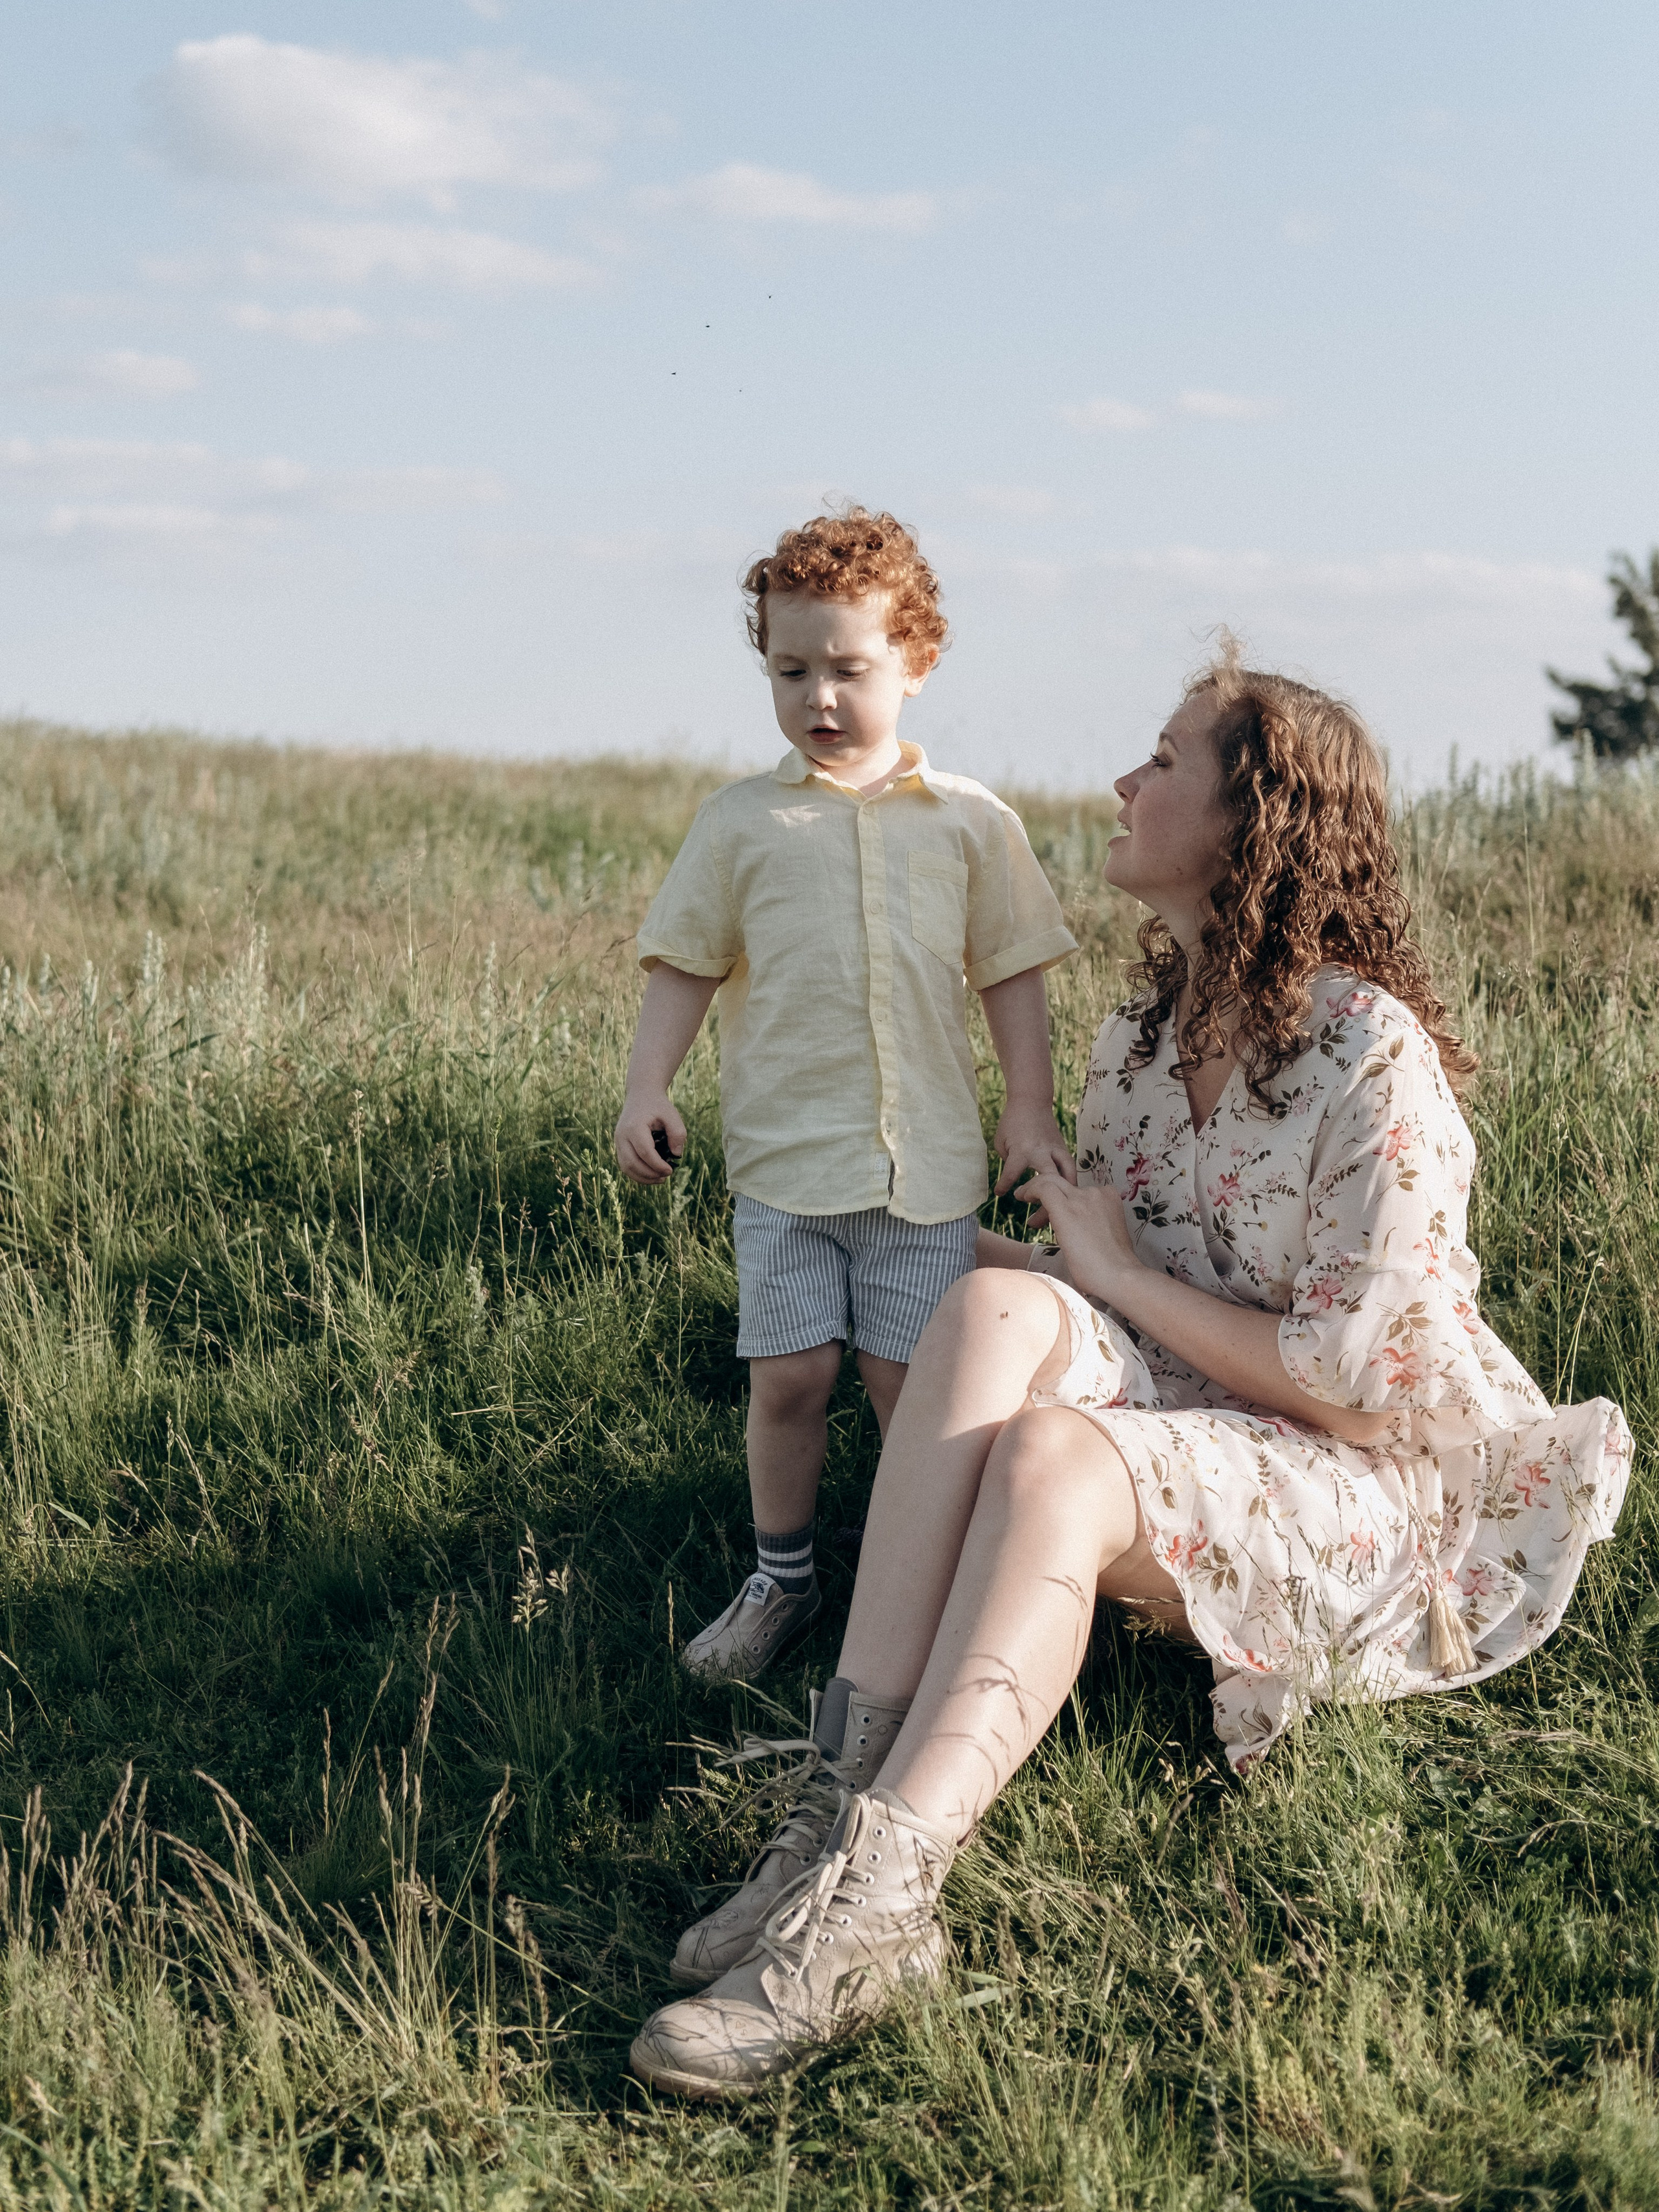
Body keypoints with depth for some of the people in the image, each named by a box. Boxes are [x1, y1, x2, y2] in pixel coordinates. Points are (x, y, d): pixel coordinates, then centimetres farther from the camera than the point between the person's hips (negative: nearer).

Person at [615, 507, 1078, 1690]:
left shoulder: (970, 820, 4)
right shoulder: (742, 821, 4)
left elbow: (1013, 974, 7)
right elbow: (686, 963, 7)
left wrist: (1032, 1111, 2)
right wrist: (648, 1091, -3)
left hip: (927, 1157, 0)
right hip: (784, 1158, 0)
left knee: (911, 1381, 3)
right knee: (787, 1375, 3)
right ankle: (782, 1580, 22)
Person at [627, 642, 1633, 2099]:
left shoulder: (1371, 1056, -16)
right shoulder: (1146, 1033, 9)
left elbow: (1354, 1380, -18)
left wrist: (1120, 1274, -13)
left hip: (1364, 1491, -6)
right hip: (1181, 1439, 6)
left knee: (1053, 1451, -36)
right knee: (998, 1307, -26)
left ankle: (869, 1912, -43)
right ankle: (849, 1793, -37)